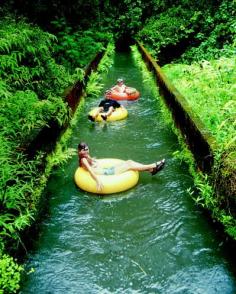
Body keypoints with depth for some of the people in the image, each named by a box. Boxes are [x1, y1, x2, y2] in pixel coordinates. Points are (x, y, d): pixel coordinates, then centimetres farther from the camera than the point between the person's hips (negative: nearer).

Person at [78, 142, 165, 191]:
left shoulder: (87, 157, 16)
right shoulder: (83, 160, -12)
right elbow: (90, 171, -27)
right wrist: (98, 181, -36)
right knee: (129, 165, -10)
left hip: (107, 170, 10)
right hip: (106, 174, -10)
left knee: (129, 161, -1)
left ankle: (151, 169, 0)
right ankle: (153, 166, -3)